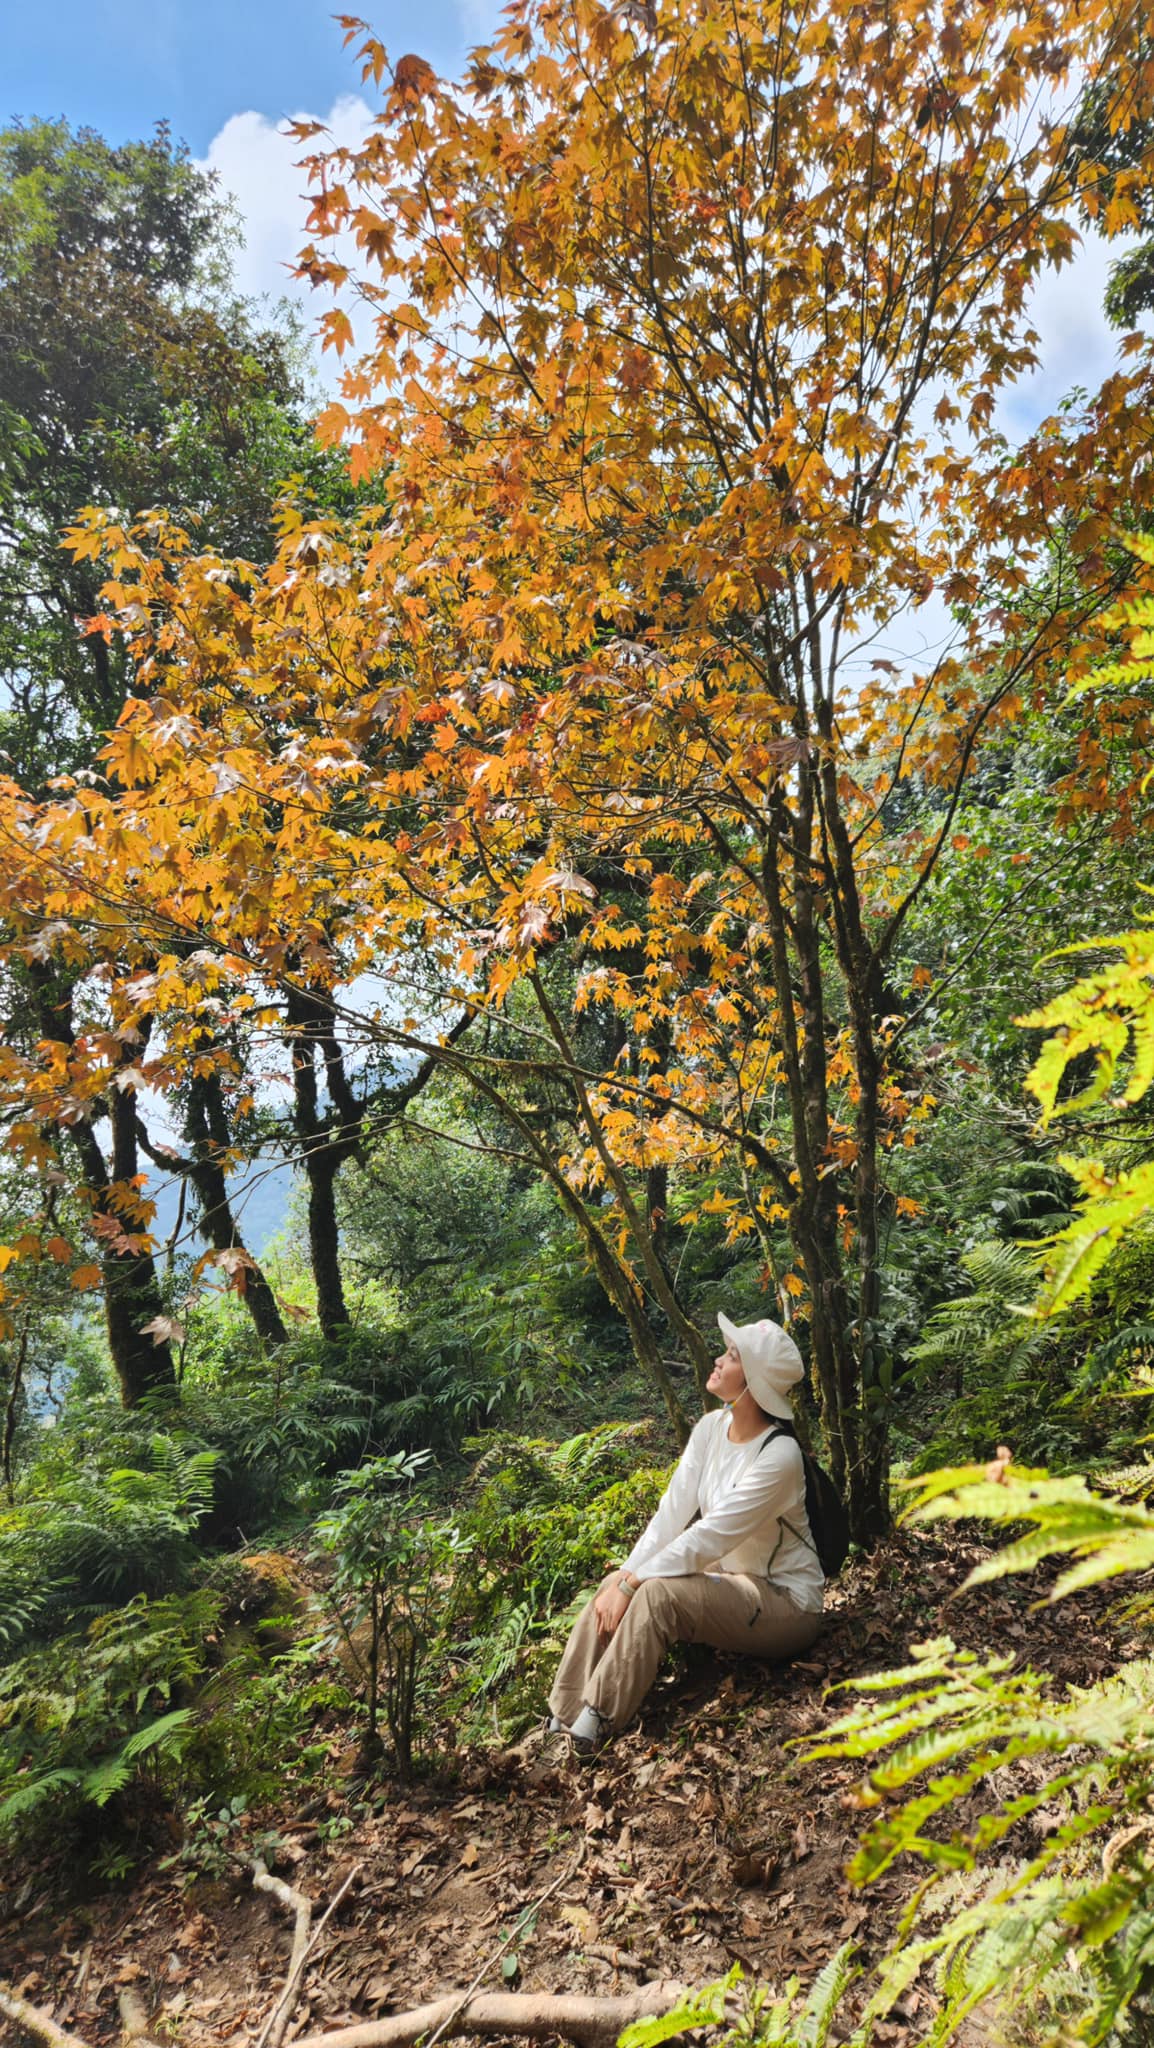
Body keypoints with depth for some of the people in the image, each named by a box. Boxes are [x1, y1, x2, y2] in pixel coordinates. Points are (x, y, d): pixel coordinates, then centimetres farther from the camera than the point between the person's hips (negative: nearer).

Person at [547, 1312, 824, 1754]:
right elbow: (672, 1512, -4)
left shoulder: (779, 1455, -26)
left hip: (784, 1602, -7)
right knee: (615, 1584, -15)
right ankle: (560, 1722, -12)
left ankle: (590, 1731, -22)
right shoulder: (712, 1426, -2)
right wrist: (624, 1577, -15)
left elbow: (708, 1538, -28)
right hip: (729, 1580, 7)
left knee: (660, 1594, -31)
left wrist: (634, 1583, -27)